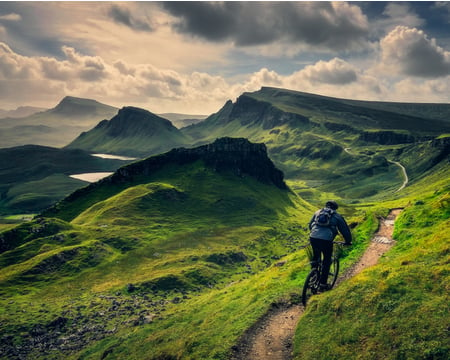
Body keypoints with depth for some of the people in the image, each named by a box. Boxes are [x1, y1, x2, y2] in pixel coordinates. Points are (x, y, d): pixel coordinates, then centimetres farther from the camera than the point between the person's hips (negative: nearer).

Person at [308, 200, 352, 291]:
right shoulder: (337, 216, 16)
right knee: (327, 261, 15)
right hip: (326, 240, -3)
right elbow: (345, 229, 21)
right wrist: (348, 241, 36)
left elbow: (310, 225, 33)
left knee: (316, 255, 32)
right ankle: (323, 284, 18)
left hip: (313, 238, 3)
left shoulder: (318, 212, 24)